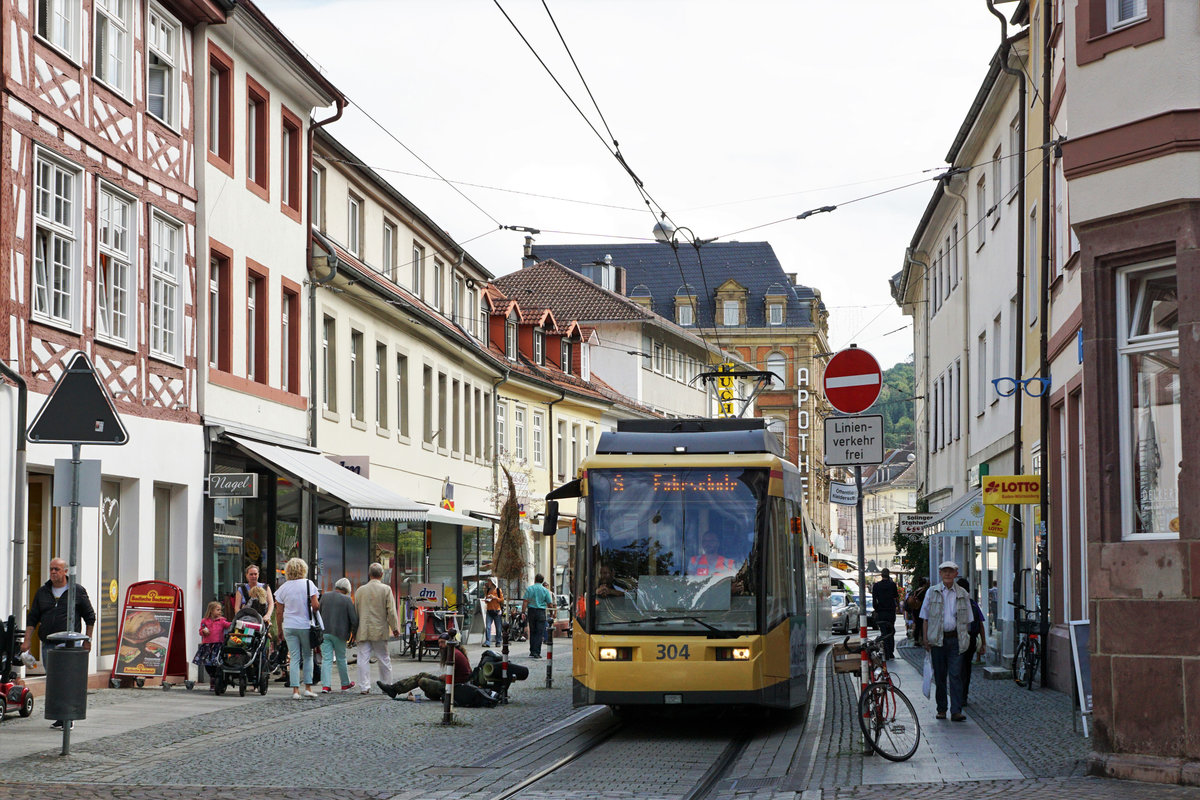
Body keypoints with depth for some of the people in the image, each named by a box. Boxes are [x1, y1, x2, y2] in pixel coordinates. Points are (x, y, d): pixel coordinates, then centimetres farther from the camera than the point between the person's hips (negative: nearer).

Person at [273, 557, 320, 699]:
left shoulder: (283, 588, 3)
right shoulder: (308, 584, -5)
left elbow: (280, 613, 6)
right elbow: (316, 606, -12)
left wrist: (281, 631, 14)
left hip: (289, 626, 2)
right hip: (306, 625, -2)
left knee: (294, 658, 2)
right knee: (308, 656, 12)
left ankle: (295, 690, -4)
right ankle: (308, 688, 10)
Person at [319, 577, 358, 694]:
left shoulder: (325, 596, 3)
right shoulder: (347, 600, -7)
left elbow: (319, 613, 12)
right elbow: (354, 620, -9)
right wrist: (354, 633, 7)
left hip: (324, 632, 2)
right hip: (339, 634, -2)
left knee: (326, 659, 1)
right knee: (341, 659, 13)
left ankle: (326, 685, -9)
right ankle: (345, 683, 27)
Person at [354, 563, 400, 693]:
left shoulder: (360, 590, 5)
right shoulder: (386, 589, -4)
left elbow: (355, 611, 11)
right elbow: (391, 611, -7)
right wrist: (395, 628, 3)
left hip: (363, 631, 1)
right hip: (380, 631, -1)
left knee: (363, 659, 1)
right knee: (384, 659, 9)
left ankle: (364, 687, -5)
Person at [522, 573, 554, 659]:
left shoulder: (529, 589, 2)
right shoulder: (545, 590, 0)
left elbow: (525, 602, -5)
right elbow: (550, 605, 0)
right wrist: (548, 607, 22)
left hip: (531, 611, 2)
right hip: (541, 612, -2)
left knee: (532, 632, 13)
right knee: (539, 633, 0)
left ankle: (531, 651, 15)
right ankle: (536, 652, -7)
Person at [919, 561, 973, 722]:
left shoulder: (963, 594, 8)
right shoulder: (932, 592, 7)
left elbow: (967, 620, 12)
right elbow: (926, 618, 8)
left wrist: (964, 639, 3)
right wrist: (926, 639, 0)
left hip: (956, 640, 0)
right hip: (937, 639, 1)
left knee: (955, 675, -8)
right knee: (940, 676, 5)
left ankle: (956, 711, -10)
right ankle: (941, 709, 16)